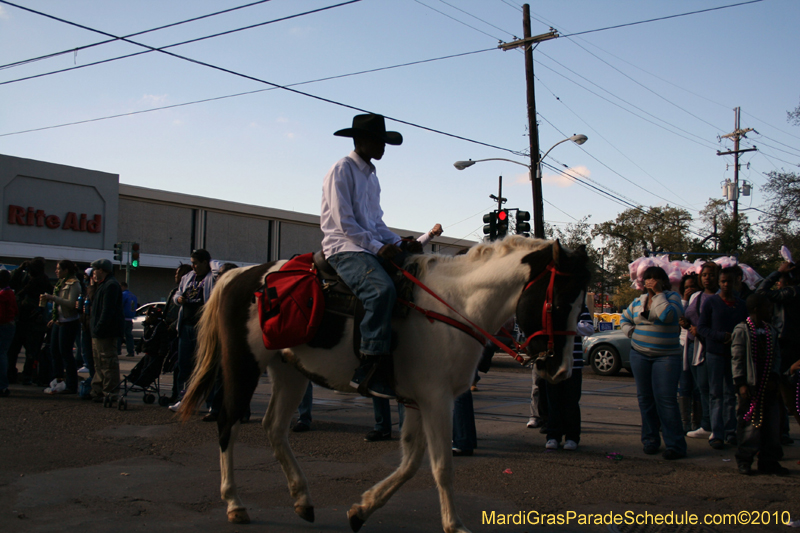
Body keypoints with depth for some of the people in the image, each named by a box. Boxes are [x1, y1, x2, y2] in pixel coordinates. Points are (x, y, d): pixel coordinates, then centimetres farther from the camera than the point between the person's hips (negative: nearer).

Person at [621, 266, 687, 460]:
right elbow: (624, 319, 25)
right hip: (640, 354, 5)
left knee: (665, 399, -12)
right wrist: (631, 331, 6)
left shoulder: (672, 297, -2)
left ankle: (675, 444, -8)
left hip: (666, 356, -5)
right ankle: (650, 440, 16)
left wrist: (658, 293, -15)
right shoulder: (638, 301, 12)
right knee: (645, 398, 7)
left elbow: (668, 315, -22)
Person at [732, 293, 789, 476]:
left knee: (771, 422, 7)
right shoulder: (741, 330, -7)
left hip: (768, 385, 6)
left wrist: (774, 377, -4)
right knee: (749, 422, -1)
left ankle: (768, 461, 17)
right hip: (750, 385, -6)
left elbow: (776, 356, 10)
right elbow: (736, 358, -9)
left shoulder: (771, 331, 10)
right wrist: (741, 384, -14)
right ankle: (744, 460, 10)